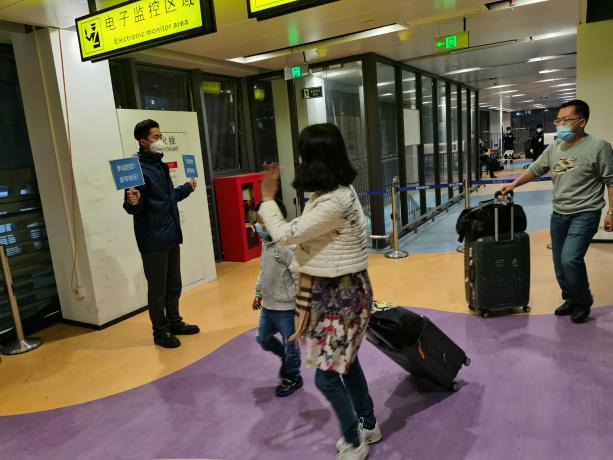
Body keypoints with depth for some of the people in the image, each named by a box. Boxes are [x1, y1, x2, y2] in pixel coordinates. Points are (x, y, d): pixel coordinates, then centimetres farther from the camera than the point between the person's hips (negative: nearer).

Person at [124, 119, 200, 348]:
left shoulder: (160, 165, 11)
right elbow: (135, 208, -18)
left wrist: (187, 188, 36)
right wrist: (132, 202, -41)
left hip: (171, 236, 9)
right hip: (153, 240, -8)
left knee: (174, 285, 18)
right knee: (157, 289, 4)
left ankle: (175, 322, 34)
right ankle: (160, 332, 19)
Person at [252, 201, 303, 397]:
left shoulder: (288, 246, -24)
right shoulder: (266, 244, 7)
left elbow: (300, 276, -24)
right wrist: (259, 293, 21)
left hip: (286, 307, -9)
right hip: (268, 305, 9)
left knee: (290, 344, 9)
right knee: (263, 339, 21)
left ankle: (292, 377, 31)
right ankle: (285, 358, 46)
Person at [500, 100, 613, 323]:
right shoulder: (554, 148, 6)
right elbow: (535, 169, 14)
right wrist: (513, 184, 2)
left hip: (585, 214, -6)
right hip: (558, 214, 6)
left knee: (570, 260, -18)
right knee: (560, 263, 12)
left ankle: (583, 302, 6)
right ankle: (571, 300, 32)